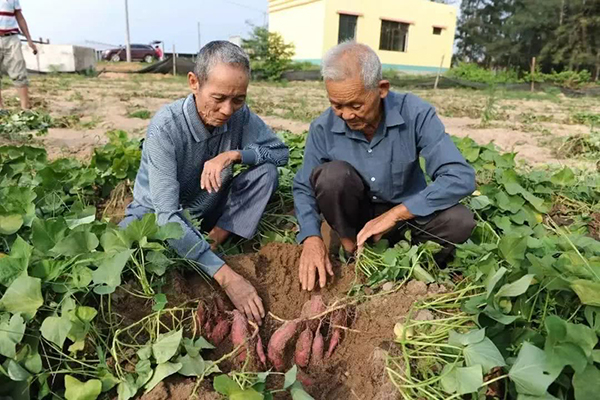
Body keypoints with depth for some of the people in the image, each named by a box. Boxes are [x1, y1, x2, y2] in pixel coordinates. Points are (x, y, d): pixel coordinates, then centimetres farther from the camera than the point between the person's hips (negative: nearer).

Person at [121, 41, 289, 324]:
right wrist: (227, 276, -43)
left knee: (266, 171, -18)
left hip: (205, 211, 4)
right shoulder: (165, 127, -30)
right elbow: (167, 215, -36)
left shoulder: (240, 115, -16)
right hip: (156, 215, -3)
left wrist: (233, 154, -28)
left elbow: (280, 152, -7)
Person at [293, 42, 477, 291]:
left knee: (459, 222, -28)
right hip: (355, 213, 1)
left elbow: (461, 177, -27)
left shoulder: (416, 114, -21)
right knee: (332, 174, -29)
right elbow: (303, 188, -9)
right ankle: (352, 254, -9)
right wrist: (311, 238, -27)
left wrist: (393, 215, -31)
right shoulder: (323, 128, -16)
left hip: (407, 211, 0)